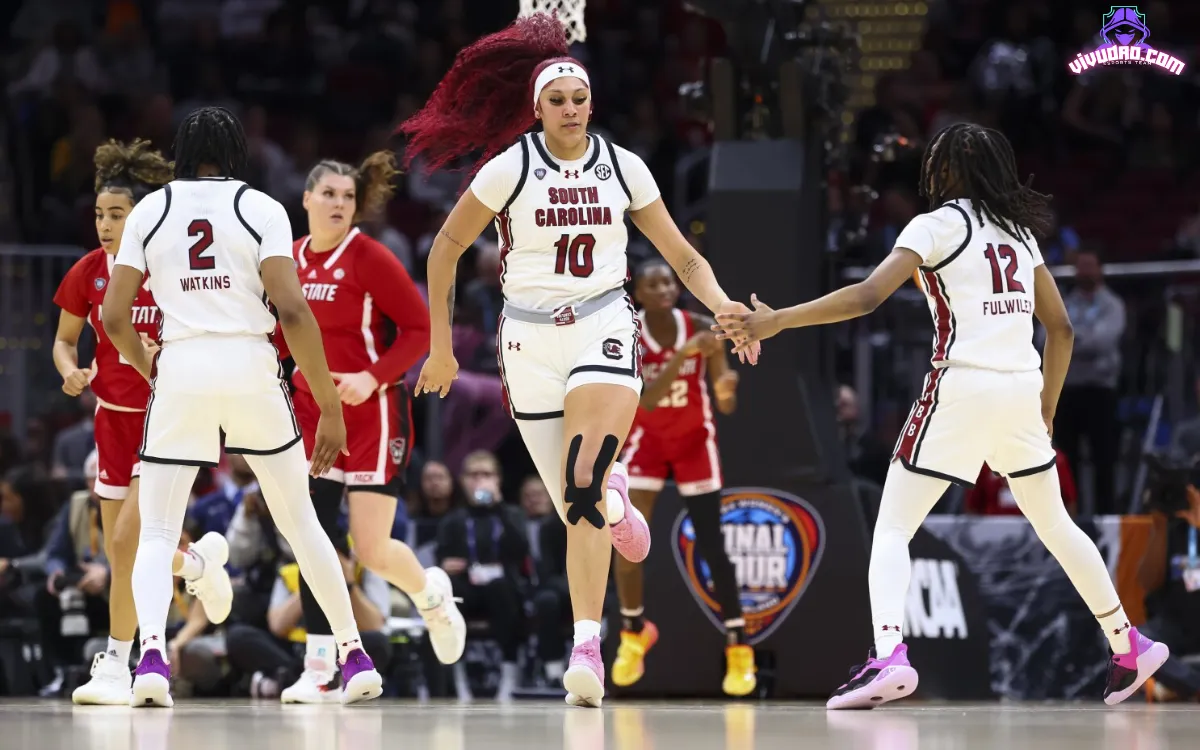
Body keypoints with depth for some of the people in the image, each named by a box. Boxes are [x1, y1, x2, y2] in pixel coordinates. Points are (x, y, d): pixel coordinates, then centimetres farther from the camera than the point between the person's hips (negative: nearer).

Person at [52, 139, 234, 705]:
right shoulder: (87, 273, -4)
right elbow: (64, 340, 10)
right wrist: (71, 371, -11)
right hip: (114, 418, 5)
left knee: (128, 540, -17)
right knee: (119, 551, 9)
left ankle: (115, 666, -7)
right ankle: (198, 560, 39)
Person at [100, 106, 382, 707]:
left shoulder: (149, 211, 7)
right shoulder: (261, 209, 3)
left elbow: (114, 317, 4)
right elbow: (292, 309, -8)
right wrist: (330, 406, -5)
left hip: (180, 369, 0)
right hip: (251, 368, 0)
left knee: (157, 532, 4)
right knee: (299, 521, 16)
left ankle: (152, 654, -22)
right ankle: (355, 657, 20)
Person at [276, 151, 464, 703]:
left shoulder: (368, 257, -11)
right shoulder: (291, 260, 5)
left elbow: (420, 328, -10)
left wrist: (373, 378, -20)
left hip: (372, 413, -5)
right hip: (312, 411, 5)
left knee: (372, 550, -8)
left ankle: (431, 595, 26)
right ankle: (321, 670, -3)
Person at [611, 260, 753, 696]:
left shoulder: (701, 329, -17)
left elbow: (726, 406, -15)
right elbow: (647, 399, -33)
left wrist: (726, 391, -40)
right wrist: (684, 353, -44)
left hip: (694, 440, 0)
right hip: (646, 439, 0)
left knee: (711, 545, -7)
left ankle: (738, 648, 1)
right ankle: (633, 632, 16)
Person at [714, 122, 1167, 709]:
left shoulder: (937, 225, -4)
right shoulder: (1018, 230, 15)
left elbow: (867, 296, -16)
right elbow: (1060, 326, 17)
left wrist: (776, 321, -15)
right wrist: (1047, 409, 26)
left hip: (961, 386, -6)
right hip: (1022, 390, 6)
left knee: (892, 528, -4)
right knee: (1053, 523, 23)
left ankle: (888, 656, -26)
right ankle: (1129, 649, 30)